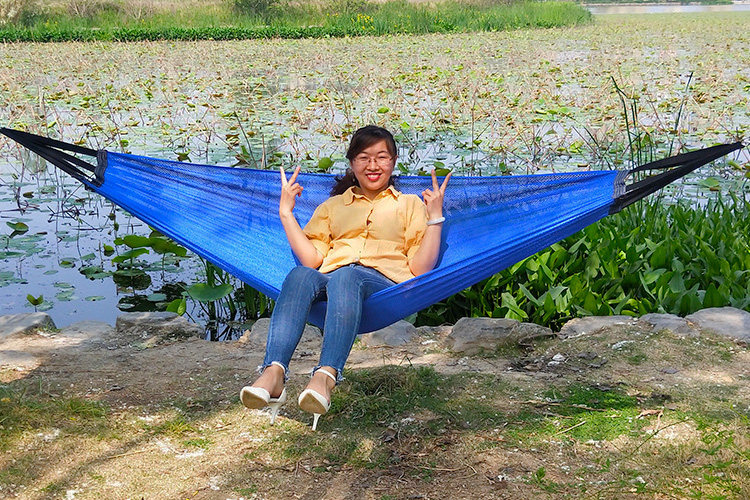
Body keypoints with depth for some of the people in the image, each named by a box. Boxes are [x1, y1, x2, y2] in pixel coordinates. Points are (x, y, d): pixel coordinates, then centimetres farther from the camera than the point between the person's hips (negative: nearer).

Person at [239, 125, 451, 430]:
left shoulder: (410, 204, 27)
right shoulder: (332, 206, 32)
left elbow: (420, 269, 12)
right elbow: (312, 260, 14)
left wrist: (435, 218, 5)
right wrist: (286, 213, 14)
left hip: (385, 283, -2)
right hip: (329, 282, 2)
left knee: (346, 277, -38)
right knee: (300, 276, -35)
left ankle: (326, 376, -57)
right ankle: (273, 373, -52)